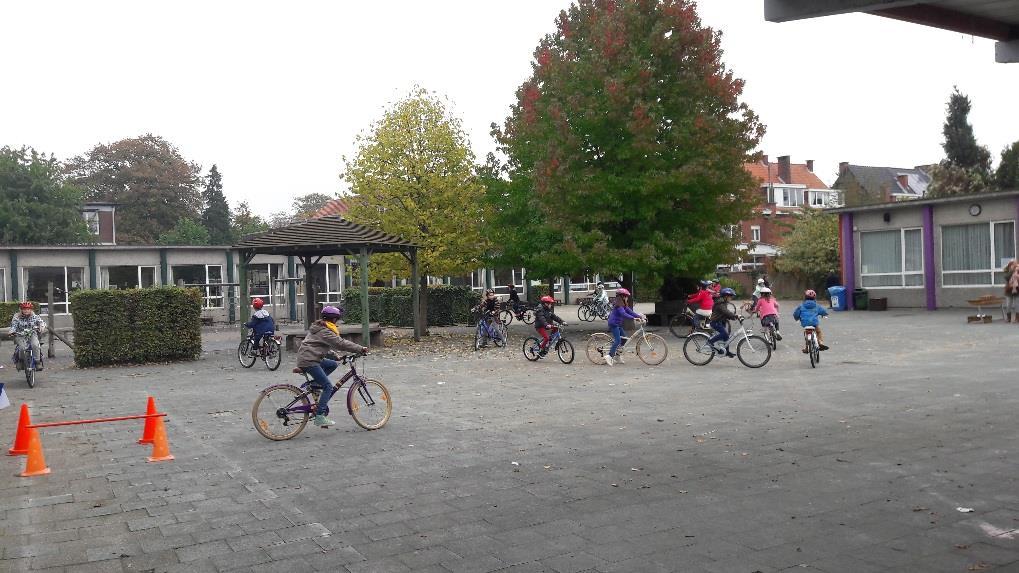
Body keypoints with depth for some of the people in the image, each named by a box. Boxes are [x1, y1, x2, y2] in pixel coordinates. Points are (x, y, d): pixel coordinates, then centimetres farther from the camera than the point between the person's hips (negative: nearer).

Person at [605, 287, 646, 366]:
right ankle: (609, 356, -19)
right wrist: (634, 318, -36)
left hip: (618, 324, 10)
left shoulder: (624, 305, 12)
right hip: (613, 324, -10)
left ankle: (618, 355, 18)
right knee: (618, 340, -17)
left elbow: (630, 311, 9)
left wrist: (641, 316, -1)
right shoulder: (618, 305, -18)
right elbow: (624, 314, -30)